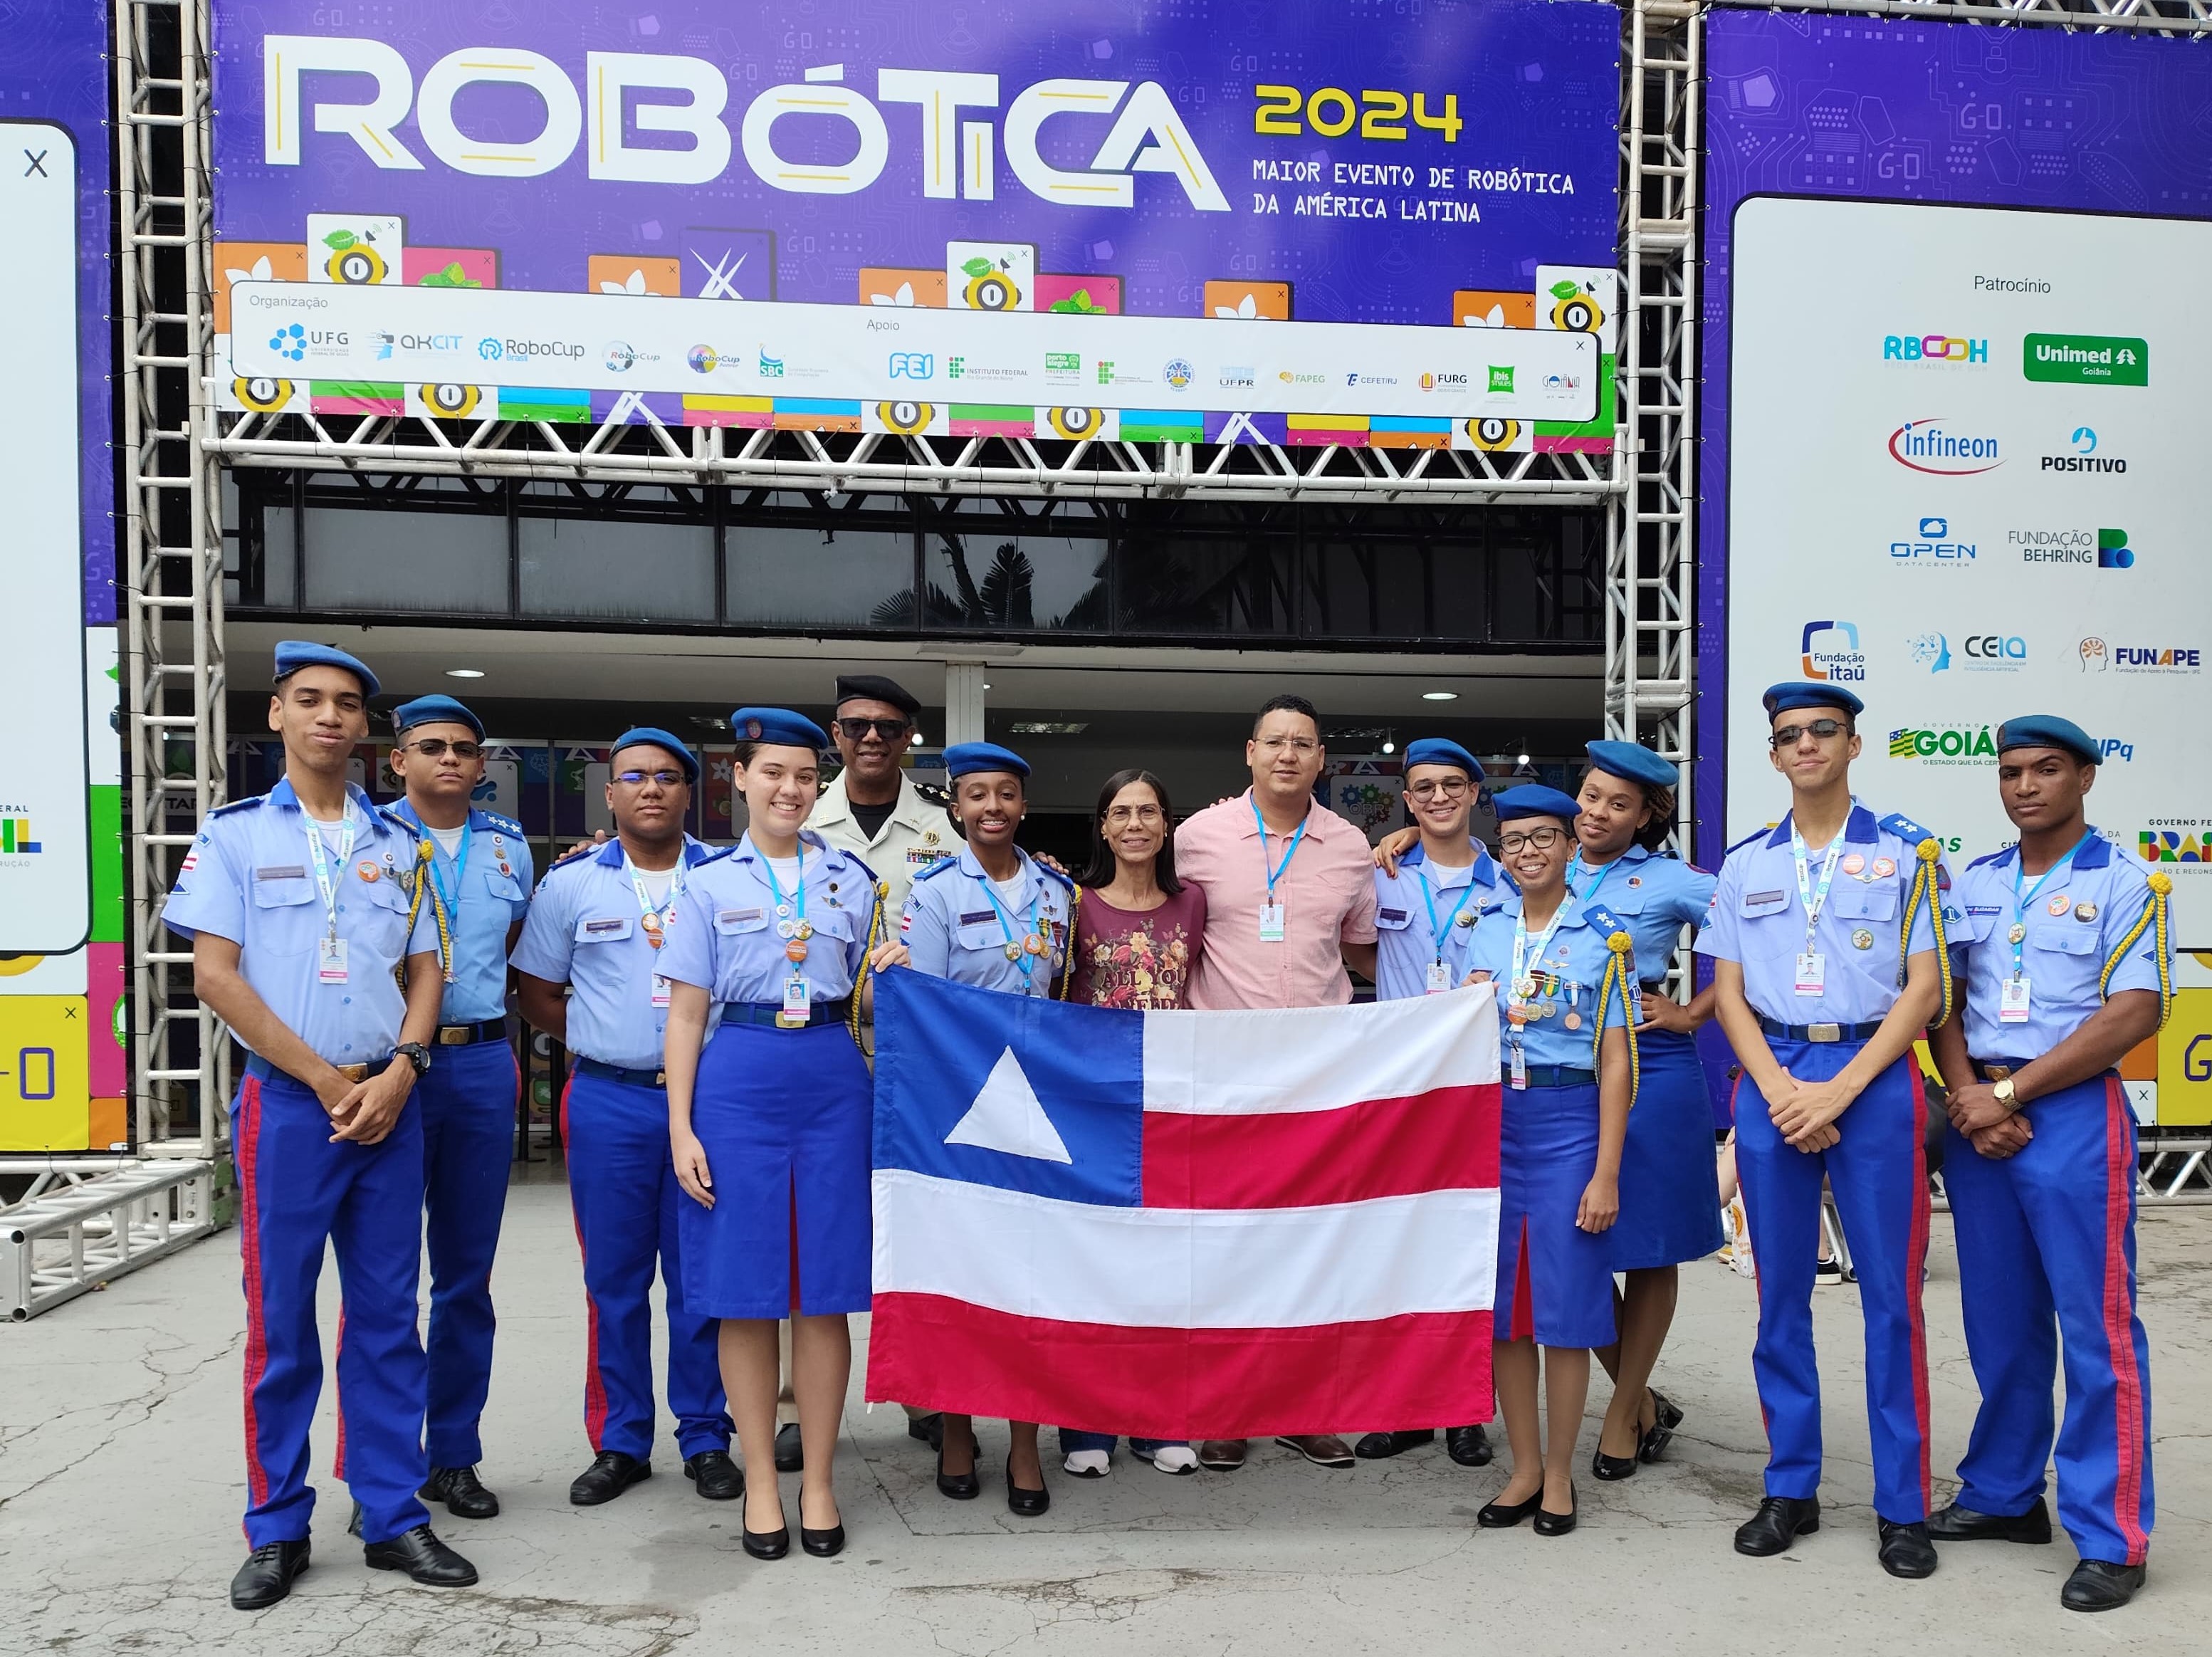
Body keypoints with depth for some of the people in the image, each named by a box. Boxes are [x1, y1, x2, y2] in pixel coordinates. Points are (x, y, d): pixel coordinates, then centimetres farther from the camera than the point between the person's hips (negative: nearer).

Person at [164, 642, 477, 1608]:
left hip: (389, 1103, 3)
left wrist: (400, 1073, -7)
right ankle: (277, 1531, 16)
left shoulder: (398, 843, 12)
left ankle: (393, 1518, 16)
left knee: (387, 1316, 7)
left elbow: (425, 971, 11)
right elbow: (215, 977, -5)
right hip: (287, 1102, -2)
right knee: (281, 1322, 3)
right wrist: (326, 1080, -9)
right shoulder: (234, 833, 3)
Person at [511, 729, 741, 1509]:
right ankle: (620, 1443, 19)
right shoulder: (571, 882, 6)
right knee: (614, 1279, 6)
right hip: (608, 1101, 1)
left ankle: (706, 1439, 17)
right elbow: (538, 993, 12)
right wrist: (600, 1045, 4)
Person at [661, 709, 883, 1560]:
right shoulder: (710, 883, 7)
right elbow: (687, 1013, 4)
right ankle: (761, 1483, 16)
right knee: (746, 1292, 2)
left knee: (826, 1290, 3)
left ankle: (818, 1483, 16)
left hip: (832, 1078, 1)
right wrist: (681, 1127, -2)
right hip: (738, 1080, -1)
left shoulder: (852, 879, 11)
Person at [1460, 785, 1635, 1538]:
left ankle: (1559, 1473, 18)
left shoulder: (1604, 935, -1)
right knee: (1503, 1305, 8)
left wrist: (1606, 1172, -9)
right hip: (1492, 1118, 4)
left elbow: (1615, 1061, -5)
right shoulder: (1485, 932, 9)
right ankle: (1524, 1468, 22)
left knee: (1564, 1306, 1)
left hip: (1569, 1120, -3)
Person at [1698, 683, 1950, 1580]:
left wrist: (1837, 1091, -11)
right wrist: (1780, 1090, -8)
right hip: (1771, 1079, 3)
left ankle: (1901, 1506, 13)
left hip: (1872, 1075, -2)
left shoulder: (1906, 852, 2)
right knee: (1781, 1292, 8)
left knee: (1891, 1294, 1)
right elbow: (1727, 993, 7)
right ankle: (1789, 1489, 19)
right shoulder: (1745, 864, 10)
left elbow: (1925, 988, -3)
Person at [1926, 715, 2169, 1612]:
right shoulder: (1973, 883, 12)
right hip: (1977, 1119, 5)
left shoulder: (2126, 884, -2)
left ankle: (2111, 1538, 9)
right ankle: (2004, 1495, 26)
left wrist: (2009, 1093, -14)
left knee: (2096, 1329, 0)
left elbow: (2134, 1013, -12)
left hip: (2072, 1115, -4)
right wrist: (1968, 1096, -8)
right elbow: (1942, 998, 9)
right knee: (2000, 1323, 13)